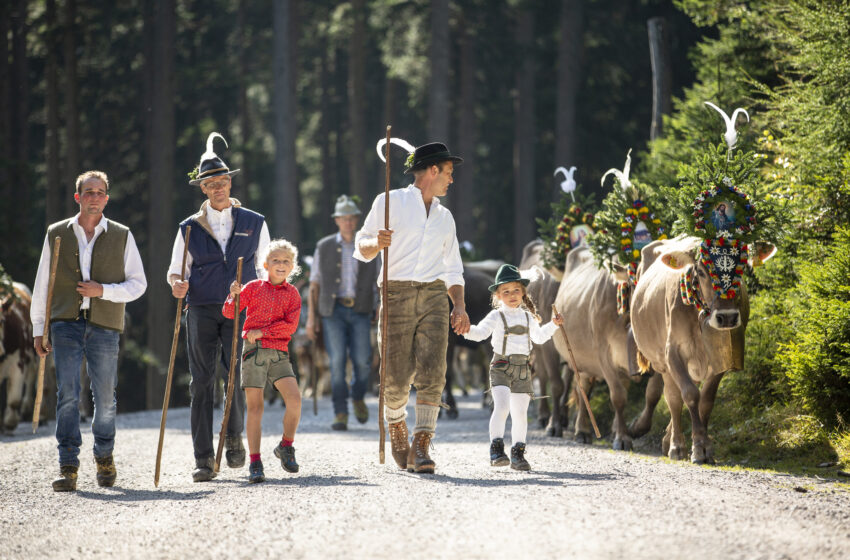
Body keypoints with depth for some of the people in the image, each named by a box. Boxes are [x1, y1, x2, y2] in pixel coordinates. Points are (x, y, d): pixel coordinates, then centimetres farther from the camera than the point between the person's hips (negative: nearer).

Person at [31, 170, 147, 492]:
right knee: (67, 395, -10)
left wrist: (103, 291, -10)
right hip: (66, 324, 0)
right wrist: (39, 329, 8)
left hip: (104, 325, 0)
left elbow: (138, 284, 7)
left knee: (105, 397, 4)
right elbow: (42, 285, 12)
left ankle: (104, 456, 28)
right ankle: (68, 468, -10)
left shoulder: (122, 236, 8)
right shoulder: (57, 234, 9)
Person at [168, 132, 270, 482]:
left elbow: (264, 270, 16)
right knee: (202, 383, -4)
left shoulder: (254, 224, 11)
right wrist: (177, 283, -9)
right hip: (201, 310, 1)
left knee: (238, 377, -12)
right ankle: (204, 459, -3)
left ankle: (234, 439, 14)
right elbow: (176, 269, 14)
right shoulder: (190, 228, 11)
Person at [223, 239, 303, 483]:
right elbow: (229, 313, 6)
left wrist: (262, 331, -12)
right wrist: (234, 297, -14)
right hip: (254, 352, -1)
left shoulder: (292, 294, 7)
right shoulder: (254, 288, 6)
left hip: (279, 353, 1)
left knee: (294, 398, -14)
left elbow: (290, 326, -4)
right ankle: (255, 463, -3)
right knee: (255, 406, -5)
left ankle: (286, 447, 8)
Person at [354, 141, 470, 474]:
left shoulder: (444, 217, 23)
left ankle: (420, 447, -16)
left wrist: (460, 307, 9)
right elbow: (362, 249, 5)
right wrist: (377, 243, -18)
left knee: (432, 371, -14)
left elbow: (453, 269, 24)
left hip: (433, 297, 3)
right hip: (396, 295, -3)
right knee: (397, 377, -4)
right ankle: (397, 427, 25)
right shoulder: (390, 202, 8)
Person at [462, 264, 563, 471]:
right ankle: (496, 448, -16)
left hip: (522, 370, 5)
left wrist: (553, 325, 23)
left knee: (520, 413, 5)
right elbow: (480, 333, -13)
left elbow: (538, 337, 31)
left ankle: (518, 453, 11)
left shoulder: (527, 317, 15)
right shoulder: (496, 316, 0)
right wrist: (468, 330, -32)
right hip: (501, 368, -5)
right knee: (502, 407, -21)